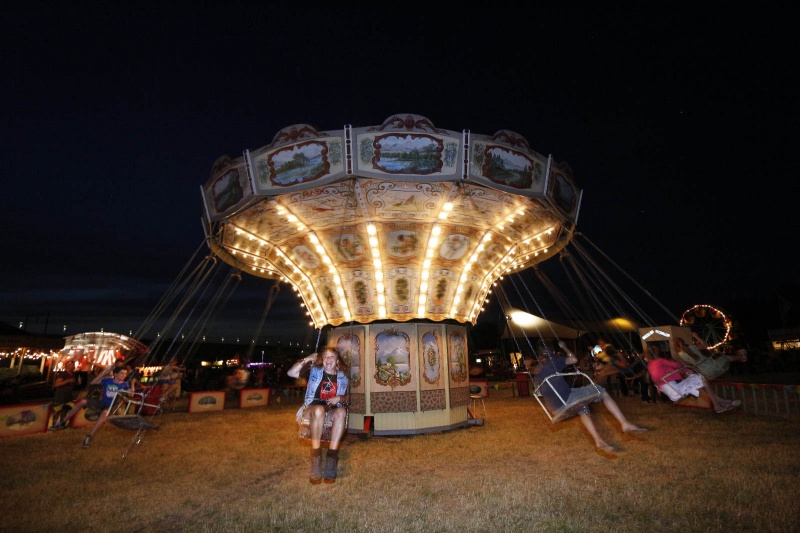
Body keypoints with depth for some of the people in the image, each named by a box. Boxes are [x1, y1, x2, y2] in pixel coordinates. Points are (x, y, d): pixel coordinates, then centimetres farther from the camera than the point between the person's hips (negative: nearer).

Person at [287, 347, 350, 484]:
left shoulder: (342, 377, 13)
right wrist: (306, 360, -6)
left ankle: (331, 456, -34)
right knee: (319, 409, -39)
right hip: (312, 409, -2)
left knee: (341, 412, -34)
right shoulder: (315, 371, 8)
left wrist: (340, 398, -6)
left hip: (332, 412, 2)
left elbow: (346, 399, 17)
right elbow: (291, 373, 0)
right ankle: (316, 457, -36)